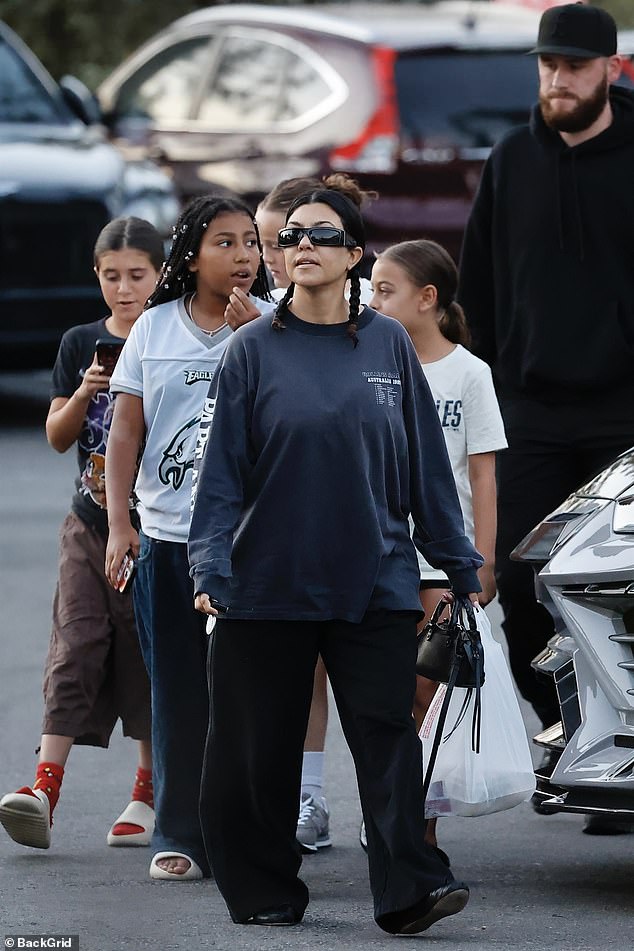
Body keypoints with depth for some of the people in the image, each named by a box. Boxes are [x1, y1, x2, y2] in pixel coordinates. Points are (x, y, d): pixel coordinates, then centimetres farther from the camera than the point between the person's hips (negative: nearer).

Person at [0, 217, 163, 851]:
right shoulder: (81, 345, 7)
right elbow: (58, 437, 6)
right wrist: (85, 391, -11)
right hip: (90, 522, 2)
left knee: (150, 656, 2)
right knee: (74, 649, -8)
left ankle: (149, 793, 11)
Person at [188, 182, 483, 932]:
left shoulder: (388, 345, 5)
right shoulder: (254, 350, 0)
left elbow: (425, 461, 9)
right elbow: (223, 468, -1)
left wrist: (458, 562, 10)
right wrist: (211, 567, -10)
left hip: (375, 585, 1)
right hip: (268, 584, -1)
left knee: (386, 736, -7)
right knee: (260, 747, 5)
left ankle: (408, 890, -11)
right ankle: (263, 891, 17)